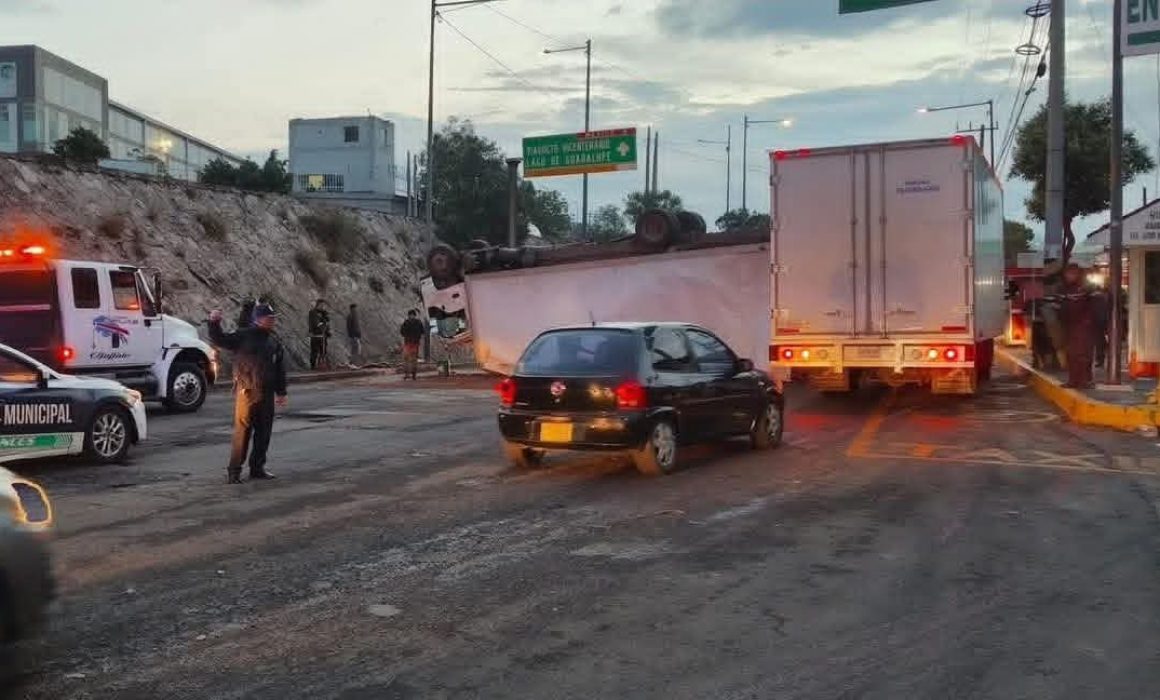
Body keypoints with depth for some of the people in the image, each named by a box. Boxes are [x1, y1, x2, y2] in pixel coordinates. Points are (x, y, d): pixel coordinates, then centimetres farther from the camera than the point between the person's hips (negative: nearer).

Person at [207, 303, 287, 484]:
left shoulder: (274, 341, 12)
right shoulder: (243, 336, -3)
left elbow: (280, 368, 17)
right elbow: (220, 340, -11)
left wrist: (281, 392, 17)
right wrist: (214, 323, -27)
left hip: (267, 393, 6)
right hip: (247, 391, -6)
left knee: (264, 431, 10)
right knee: (242, 430, -7)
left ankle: (257, 467, 21)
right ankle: (234, 470, 0)